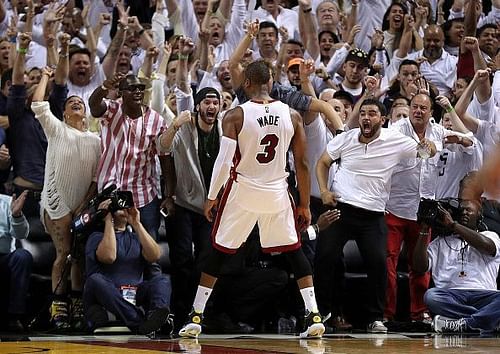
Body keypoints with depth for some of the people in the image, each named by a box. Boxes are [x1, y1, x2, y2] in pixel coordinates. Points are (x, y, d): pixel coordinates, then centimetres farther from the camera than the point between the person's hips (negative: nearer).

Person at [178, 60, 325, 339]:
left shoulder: (235, 116, -10)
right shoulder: (292, 116, -3)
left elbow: (224, 162, -14)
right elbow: (302, 164, 0)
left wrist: (212, 197, -1)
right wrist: (305, 205, 8)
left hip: (243, 192, -1)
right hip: (277, 193, 2)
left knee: (219, 253, 10)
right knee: (294, 251, 13)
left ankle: (196, 317, 10)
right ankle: (314, 316, 5)